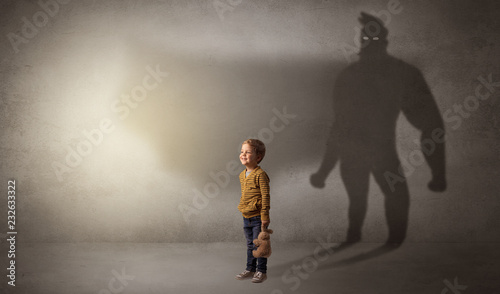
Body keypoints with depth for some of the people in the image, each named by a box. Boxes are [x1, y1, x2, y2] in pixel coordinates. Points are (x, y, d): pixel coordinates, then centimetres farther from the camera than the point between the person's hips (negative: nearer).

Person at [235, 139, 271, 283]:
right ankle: (250, 269, 28)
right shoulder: (242, 175, 8)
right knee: (250, 244, 17)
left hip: (258, 218, -7)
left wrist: (265, 216, -18)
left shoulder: (260, 174, -16)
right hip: (246, 217, 7)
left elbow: (265, 196, -17)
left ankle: (261, 271, 14)